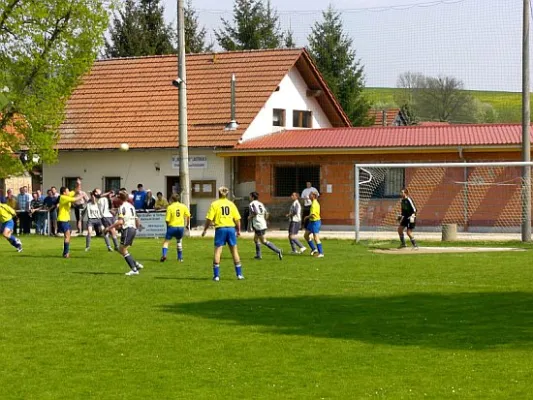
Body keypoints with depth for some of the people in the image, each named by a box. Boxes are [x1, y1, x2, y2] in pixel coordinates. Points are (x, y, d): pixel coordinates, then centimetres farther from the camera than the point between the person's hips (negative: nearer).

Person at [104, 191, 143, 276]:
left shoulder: (122, 207, -10)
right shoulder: (131, 206, 17)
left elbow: (120, 221, -20)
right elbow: (137, 220, 20)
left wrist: (109, 228, -17)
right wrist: (136, 228, 36)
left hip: (127, 229, -9)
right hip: (133, 229, 9)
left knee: (123, 250, -2)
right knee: (121, 250, 15)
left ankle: (134, 269, -7)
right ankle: (136, 264, 11)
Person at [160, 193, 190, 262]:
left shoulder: (170, 207, -6)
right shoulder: (183, 206, 2)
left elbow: (167, 220, -8)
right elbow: (188, 216, 0)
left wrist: (167, 226, 12)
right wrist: (187, 225, 14)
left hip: (172, 226, -3)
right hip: (181, 226, 3)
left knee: (166, 241, 9)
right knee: (179, 241, 24)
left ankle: (164, 255, -12)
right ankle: (180, 257, 20)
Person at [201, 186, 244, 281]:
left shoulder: (214, 204, 0)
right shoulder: (231, 204, 7)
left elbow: (209, 219, -4)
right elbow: (237, 218, 6)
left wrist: (205, 230, 5)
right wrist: (238, 230, 16)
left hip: (220, 228, -2)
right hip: (231, 228, 2)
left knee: (217, 251, 0)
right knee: (234, 251, 11)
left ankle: (216, 275, -4)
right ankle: (239, 274, 14)